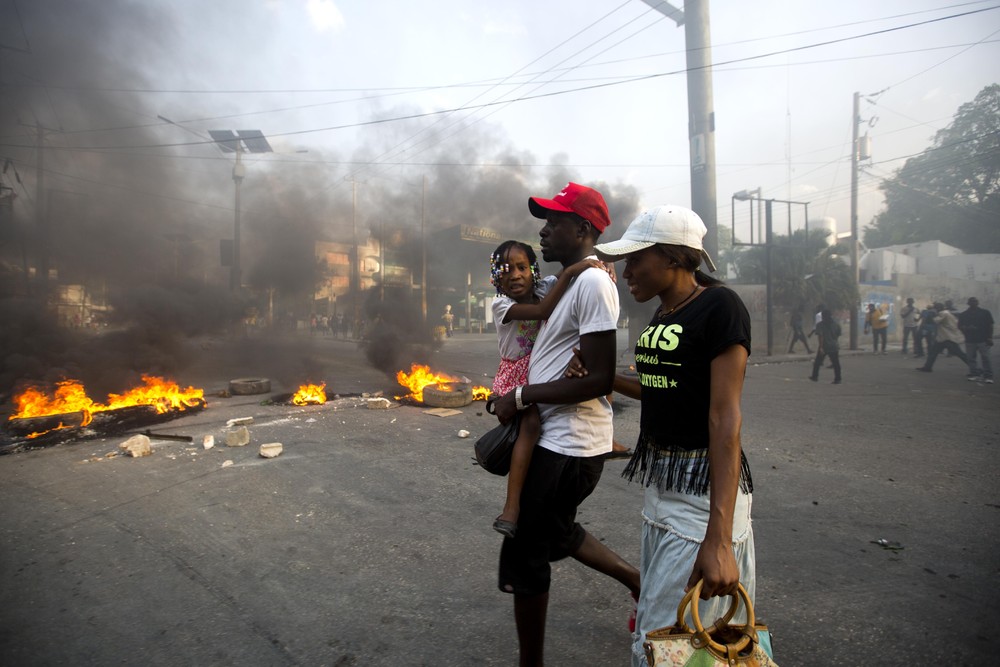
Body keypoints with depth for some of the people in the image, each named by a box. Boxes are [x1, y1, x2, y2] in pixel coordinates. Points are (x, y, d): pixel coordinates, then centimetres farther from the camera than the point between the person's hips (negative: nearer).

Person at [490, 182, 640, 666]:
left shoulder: (593, 283, -18)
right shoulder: (567, 282, 13)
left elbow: (599, 380, -24)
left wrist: (520, 397, -18)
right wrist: (514, 399, 11)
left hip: (568, 444, -10)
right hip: (558, 436, 10)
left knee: (524, 553, 4)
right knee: (556, 534, 27)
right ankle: (639, 582, 41)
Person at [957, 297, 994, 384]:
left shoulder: (985, 313, 4)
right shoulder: (963, 315, 8)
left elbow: (990, 326, 4)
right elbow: (960, 326, 9)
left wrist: (989, 338, -3)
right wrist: (967, 328, -12)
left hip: (983, 340, -2)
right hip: (970, 340, 2)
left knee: (985, 358, -6)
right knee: (971, 358, 5)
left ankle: (988, 376, -5)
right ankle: (974, 373, 15)